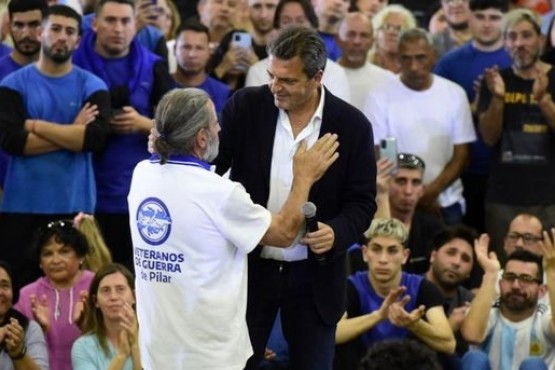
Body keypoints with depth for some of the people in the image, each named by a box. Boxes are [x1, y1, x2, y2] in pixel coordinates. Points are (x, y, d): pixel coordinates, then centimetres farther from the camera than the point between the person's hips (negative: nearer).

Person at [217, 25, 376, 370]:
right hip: (249, 267, 0)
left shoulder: (352, 125, -7)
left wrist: (337, 232, -23)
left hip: (314, 275, 0)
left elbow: (362, 202, -4)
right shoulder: (245, 107, -5)